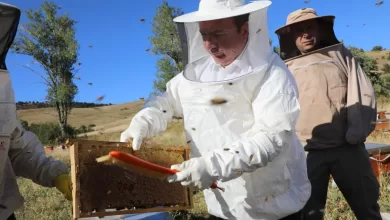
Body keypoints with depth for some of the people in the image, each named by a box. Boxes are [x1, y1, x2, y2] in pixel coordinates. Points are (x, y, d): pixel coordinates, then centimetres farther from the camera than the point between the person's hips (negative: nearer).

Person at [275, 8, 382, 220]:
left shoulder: (340, 54, 12)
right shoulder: (284, 68, 10)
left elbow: (363, 94, 5)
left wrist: (357, 133, -7)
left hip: (347, 147, 1)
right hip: (305, 152, 0)